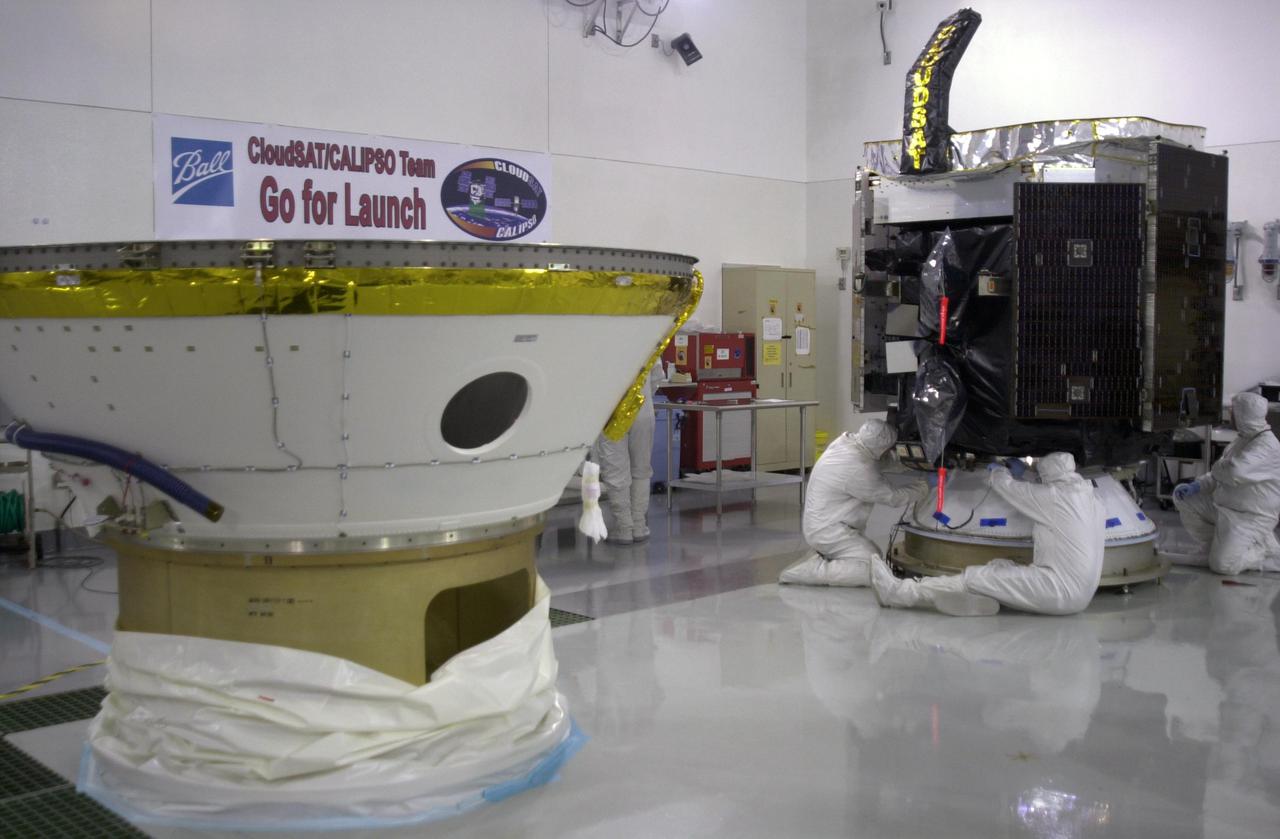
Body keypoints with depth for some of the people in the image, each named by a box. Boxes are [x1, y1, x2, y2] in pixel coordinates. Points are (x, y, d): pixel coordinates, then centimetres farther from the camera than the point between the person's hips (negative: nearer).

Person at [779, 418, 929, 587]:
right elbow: (892, 497, -13)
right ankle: (814, 570, -12)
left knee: (873, 553, 18)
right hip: (828, 532, -10)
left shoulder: (845, 440, -3)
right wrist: (923, 488, 3)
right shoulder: (857, 470, -27)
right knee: (875, 571, -14)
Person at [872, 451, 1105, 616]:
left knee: (974, 577, -8)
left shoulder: (1055, 496, -12)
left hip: (1061, 590, -9)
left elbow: (1007, 487, 0)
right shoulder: (1091, 502, 14)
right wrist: (1020, 473, 35)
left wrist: (997, 471, 22)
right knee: (999, 566, 10)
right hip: (1079, 590, 9)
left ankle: (901, 593, -1)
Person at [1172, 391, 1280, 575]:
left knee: (1222, 565, -20)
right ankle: (1212, 550, 11)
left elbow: (1234, 473, -38)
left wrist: (1217, 468, -13)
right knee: (1182, 496, 2)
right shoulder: (1242, 439, 9)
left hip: (1250, 518, -9)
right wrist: (1197, 486, -3)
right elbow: (1218, 475, 16)